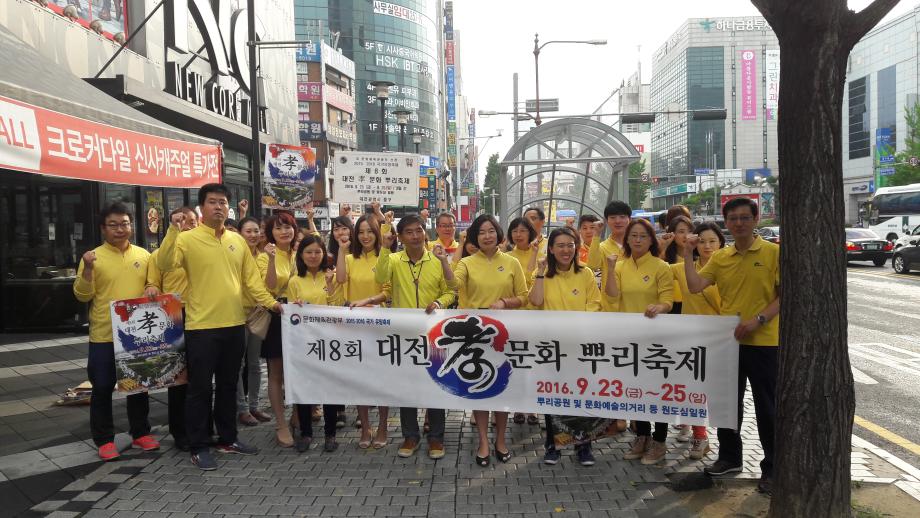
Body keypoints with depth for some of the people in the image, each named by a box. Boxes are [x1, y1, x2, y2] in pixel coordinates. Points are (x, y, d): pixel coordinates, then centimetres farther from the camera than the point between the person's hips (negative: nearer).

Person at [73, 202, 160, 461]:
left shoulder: (143, 255, 6)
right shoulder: (93, 257, -3)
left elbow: (153, 282, 15)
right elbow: (83, 295, -7)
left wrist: (153, 289, -8)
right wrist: (88, 269, -21)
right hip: (104, 336, -3)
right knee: (102, 388, 4)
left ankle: (140, 433, 26)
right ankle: (104, 439, 17)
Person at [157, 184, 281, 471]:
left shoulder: (238, 240, 10)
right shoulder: (188, 239, -6)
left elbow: (251, 277, 12)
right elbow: (163, 264, -21)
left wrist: (270, 302, 4)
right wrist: (173, 230, -29)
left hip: (234, 325, 5)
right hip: (201, 327, -5)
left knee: (228, 386, 15)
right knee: (200, 388, 3)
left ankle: (228, 438, 28)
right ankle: (199, 447, 15)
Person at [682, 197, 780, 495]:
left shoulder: (773, 252, -5)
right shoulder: (720, 258, 6)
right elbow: (694, 286, -3)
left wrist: (758, 320, -17)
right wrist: (687, 254, -8)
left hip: (763, 342, -4)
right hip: (727, 341, 4)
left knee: (767, 407, 5)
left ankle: (772, 468, 20)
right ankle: (729, 457, 31)